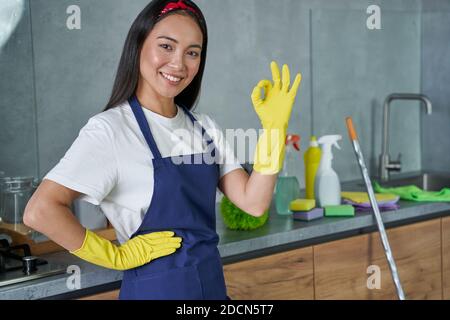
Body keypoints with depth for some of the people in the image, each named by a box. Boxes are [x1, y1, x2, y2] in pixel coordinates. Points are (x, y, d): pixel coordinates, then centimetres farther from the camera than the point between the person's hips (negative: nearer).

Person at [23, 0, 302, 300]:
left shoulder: (204, 127, 3)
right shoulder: (110, 129, -17)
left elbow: (253, 203, -3)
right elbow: (40, 211, -27)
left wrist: (274, 127, -12)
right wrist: (116, 256, -16)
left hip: (213, 284, 6)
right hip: (156, 287, -6)